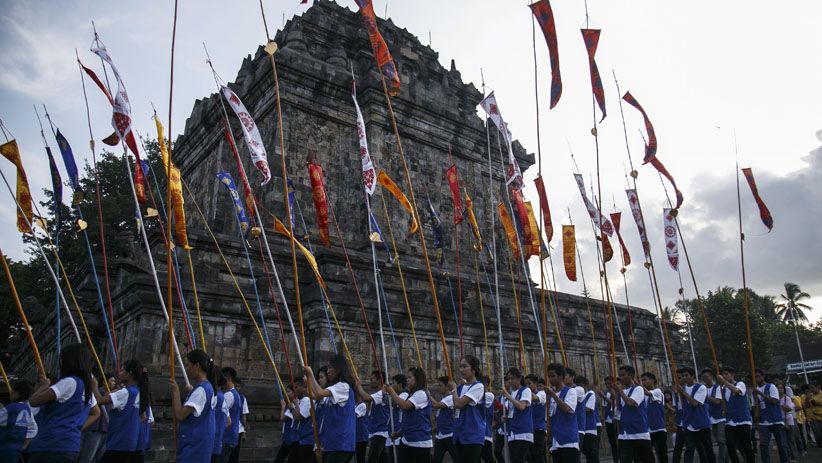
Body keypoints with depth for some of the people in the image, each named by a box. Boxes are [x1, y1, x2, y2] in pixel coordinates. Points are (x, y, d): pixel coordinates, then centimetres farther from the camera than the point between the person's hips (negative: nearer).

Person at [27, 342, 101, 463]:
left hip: (52, 446, -8)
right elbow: (96, 413, 27)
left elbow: (33, 401, -15)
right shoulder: (87, 386, 14)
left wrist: (44, 386, 3)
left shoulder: (69, 382, -11)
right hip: (71, 446, 8)